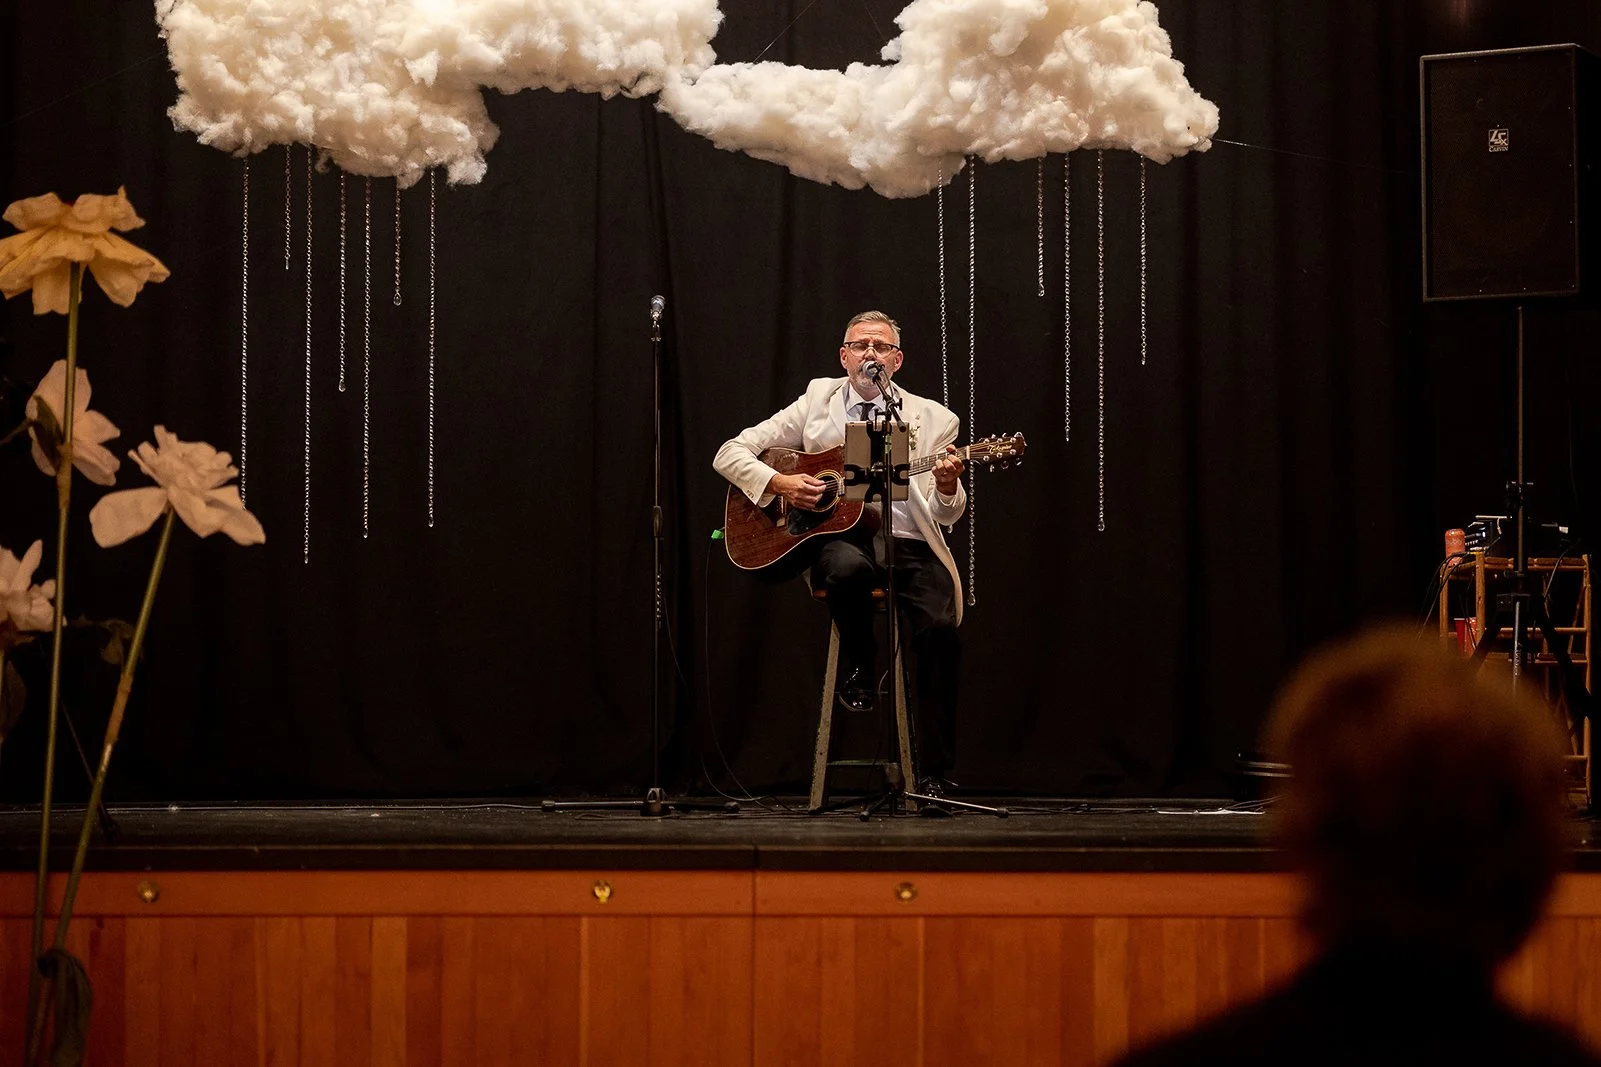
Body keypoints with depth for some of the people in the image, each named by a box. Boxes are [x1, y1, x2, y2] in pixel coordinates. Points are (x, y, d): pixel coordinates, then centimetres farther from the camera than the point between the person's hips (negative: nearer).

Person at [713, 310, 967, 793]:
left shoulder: (932, 419, 12)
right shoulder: (817, 401, 12)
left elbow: (946, 514, 7)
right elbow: (730, 454, 9)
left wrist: (947, 486, -17)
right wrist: (778, 483, -9)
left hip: (906, 544, 1)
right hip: (833, 536, -1)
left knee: (940, 628, -27)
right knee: (848, 566, -39)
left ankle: (933, 777, -15)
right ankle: (858, 671, -7)